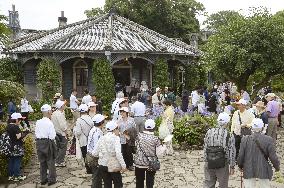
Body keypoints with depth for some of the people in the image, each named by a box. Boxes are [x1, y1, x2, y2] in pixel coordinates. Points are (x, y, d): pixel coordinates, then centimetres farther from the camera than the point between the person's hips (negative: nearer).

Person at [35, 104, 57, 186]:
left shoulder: (38, 122, -2)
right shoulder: (49, 123, -17)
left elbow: (36, 133, 3)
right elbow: (52, 136, -17)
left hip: (39, 142, 5)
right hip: (48, 143, -5)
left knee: (42, 162, 16)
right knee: (50, 161, 8)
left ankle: (43, 179, 25)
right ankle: (51, 179, 14)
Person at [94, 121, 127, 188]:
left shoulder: (102, 138, 4)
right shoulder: (115, 138, -11)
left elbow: (96, 154, 5)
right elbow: (118, 153, -22)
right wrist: (123, 166, -19)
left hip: (102, 165, 5)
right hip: (113, 166, -5)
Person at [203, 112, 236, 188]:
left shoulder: (209, 132, -1)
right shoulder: (229, 135, -10)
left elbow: (205, 148, 4)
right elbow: (232, 152, -7)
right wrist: (232, 166, 3)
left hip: (209, 164, 3)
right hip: (223, 165, -3)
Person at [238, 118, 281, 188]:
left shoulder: (245, 139, -8)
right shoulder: (268, 140, -11)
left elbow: (240, 156, -5)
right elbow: (273, 157, -7)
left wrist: (241, 166, 13)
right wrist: (277, 167, 11)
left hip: (249, 171, 1)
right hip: (263, 171, -1)